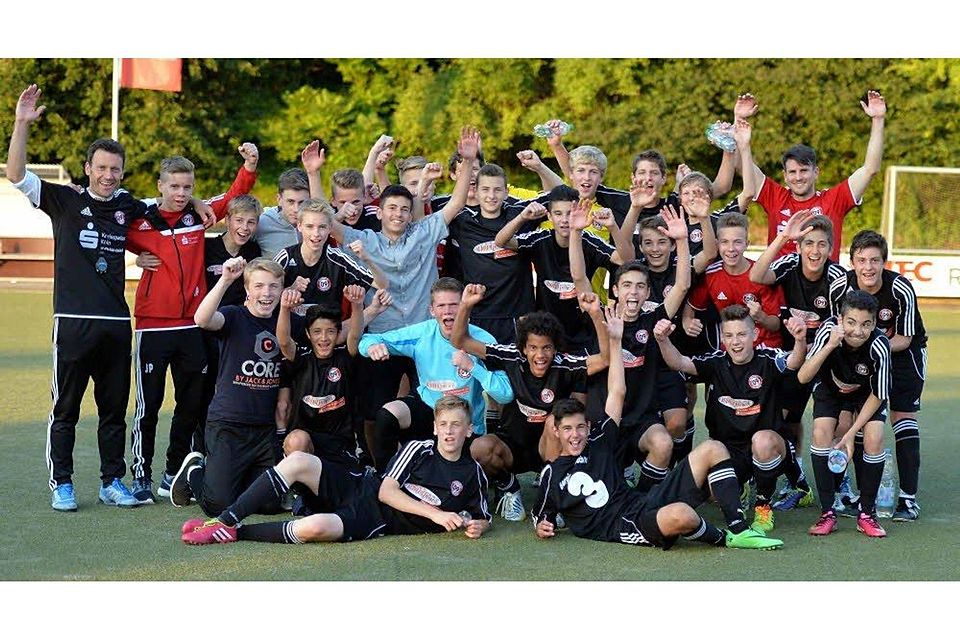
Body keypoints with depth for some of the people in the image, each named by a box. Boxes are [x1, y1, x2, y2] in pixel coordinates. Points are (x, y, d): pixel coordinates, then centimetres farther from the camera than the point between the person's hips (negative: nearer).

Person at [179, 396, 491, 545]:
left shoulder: (472, 474, 5)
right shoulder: (419, 449, 5)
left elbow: (483, 516, 17)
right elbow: (387, 491, -3)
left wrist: (476, 525, -10)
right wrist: (435, 513, -13)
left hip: (376, 523, -3)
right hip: (359, 489, 3)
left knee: (315, 527, -36)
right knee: (297, 461, -24)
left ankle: (238, 532, -15)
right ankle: (224, 521, -18)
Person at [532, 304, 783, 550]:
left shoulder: (597, 442, 19)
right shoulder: (551, 474, 8)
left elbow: (617, 393, 19)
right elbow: (542, 517, 17)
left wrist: (615, 341, 16)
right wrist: (542, 528, -8)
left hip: (645, 502, 7)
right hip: (626, 526, -7)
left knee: (712, 450, -1)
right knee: (681, 515, -41)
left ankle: (738, 531, -11)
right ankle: (722, 539, -6)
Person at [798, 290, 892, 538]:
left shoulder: (879, 347, -35)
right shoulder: (829, 330, -34)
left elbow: (877, 396, -20)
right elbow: (803, 377, -39)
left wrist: (851, 433, -23)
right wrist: (830, 345, -51)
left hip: (866, 394, -1)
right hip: (831, 389, 1)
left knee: (874, 439, -21)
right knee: (821, 432, -21)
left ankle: (867, 514, -4)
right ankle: (827, 513, -12)